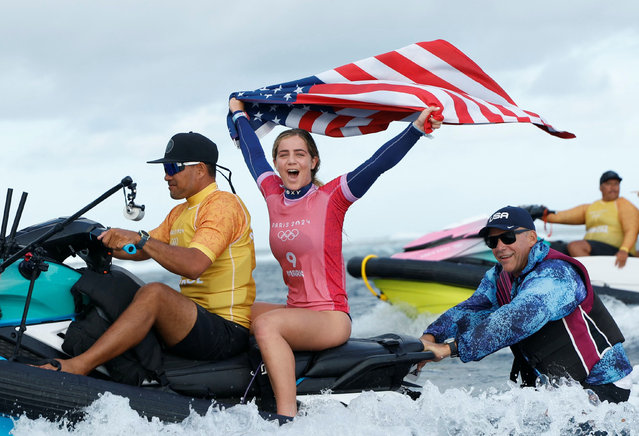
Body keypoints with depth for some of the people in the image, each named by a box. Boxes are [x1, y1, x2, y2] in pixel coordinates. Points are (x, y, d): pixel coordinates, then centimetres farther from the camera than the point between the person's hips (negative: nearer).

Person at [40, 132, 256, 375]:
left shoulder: (223, 205, -11)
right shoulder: (180, 213, 22)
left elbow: (194, 264, -26)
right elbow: (140, 252, 23)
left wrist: (139, 238, -27)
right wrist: (102, 242, 7)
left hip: (227, 332, -10)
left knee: (154, 293, -31)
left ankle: (76, 366, -35)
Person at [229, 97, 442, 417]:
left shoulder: (331, 197, -7)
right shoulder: (273, 195, 9)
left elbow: (378, 163, -15)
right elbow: (253, 154, 26)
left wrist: (417, 127, -25)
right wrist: (239, 115, 40)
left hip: (331, 317, -7)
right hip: (295, 312, 7)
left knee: (265, 324, -31)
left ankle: (287, 415, -36)